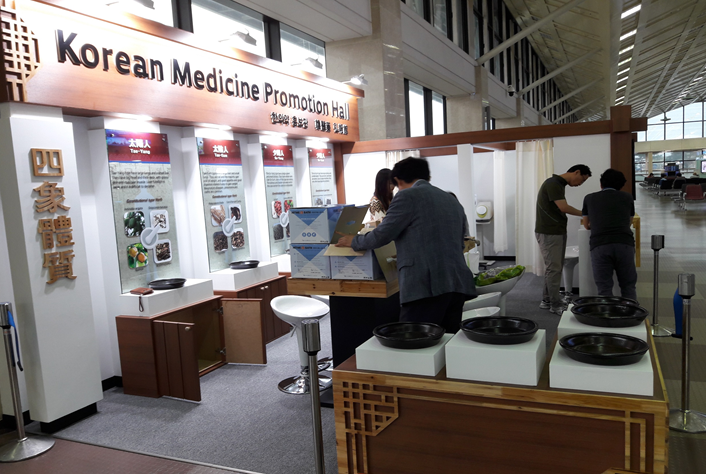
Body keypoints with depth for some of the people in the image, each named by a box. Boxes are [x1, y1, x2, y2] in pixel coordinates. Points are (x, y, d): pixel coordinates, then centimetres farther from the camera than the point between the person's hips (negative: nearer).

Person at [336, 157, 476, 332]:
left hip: (426, 286, -8)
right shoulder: (452, 200, 20)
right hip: (458, 284, 8)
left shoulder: (407, 196, -2)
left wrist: (354, 241, 13)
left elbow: (381, 236, -5)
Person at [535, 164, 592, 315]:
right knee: (554, 268, -4)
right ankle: (556, 305, 5)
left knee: (553, 267, 15)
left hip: (557, 232, 10)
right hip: (548, 233, -10)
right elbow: (564, 207, -22)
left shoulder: (560, 184, 15)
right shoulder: (553, 184, -16)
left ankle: (547, 300, 24)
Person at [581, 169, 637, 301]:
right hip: (624, 243, 1)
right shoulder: (627, 197, 19)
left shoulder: (589, 198, 18)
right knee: (628, 286, 12)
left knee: (604, 289, 3)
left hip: (599, 245, -1)